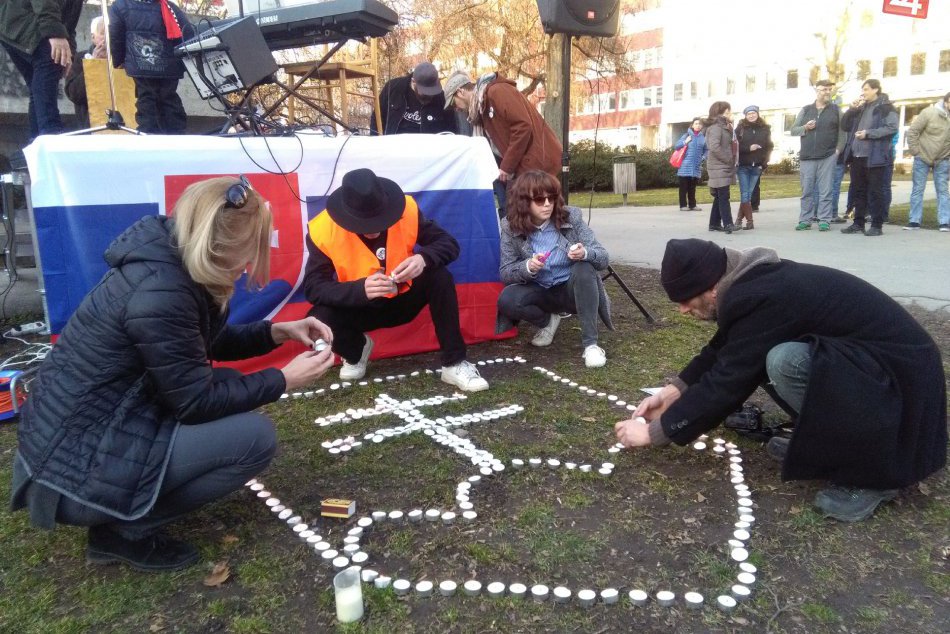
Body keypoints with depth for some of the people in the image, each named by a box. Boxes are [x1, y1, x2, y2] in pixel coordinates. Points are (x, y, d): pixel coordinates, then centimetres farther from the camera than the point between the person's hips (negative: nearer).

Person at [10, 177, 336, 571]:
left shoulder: (168, 262, 2)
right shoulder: (160, 291, -27)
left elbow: (206, 343, 17)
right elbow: (196, 402, -19)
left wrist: (277, 332, 8)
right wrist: (282, 380, -10)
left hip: (81, 431, 10)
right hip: (75, 468, -10)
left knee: (228, 386, 11)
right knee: (255, 437, -14)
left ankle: (123, 514, 13)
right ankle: (126, 531, 0)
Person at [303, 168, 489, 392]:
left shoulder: (406, 209, -20)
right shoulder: (323, 230, -23)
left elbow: (449, 244, -15)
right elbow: (313, 288, -24)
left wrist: (424, 258, -38)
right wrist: (360, 289, -42)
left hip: (403, 300, 1)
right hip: (359, 309, 0)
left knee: (440, 276, -27)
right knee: (319, 320, -29)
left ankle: (454, 364, -16)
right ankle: (356, 352, 8)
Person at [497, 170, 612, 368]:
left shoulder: (571, 217, -13)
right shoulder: (511, 227, -11)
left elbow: (603, 258, -14)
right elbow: (504, 272, -10)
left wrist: (585, 253, -38)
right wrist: (527, 267, -32)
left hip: (572, 289, -1)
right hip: (540, 293, 1)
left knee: (584, 268, -33)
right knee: (506, 300, -28)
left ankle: (590, 343, -24)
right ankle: (547, 321, 5)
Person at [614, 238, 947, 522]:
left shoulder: (762, 299, -27)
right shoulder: (754, 279, 1)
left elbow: (725, 382, -22)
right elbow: (723, 349, 15)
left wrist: (654, 432, -12)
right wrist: (675, 390, 12)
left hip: (901, 376, -9)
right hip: (861, 357, 9)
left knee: (784, 362, -30)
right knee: (761, 353, 2)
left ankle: (873, 468, -10)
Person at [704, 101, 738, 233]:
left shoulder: (724, 126, 19)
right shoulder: (716, 127, -11)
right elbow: (714, 147, -23)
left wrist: (731, 161, 6)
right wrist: (728, 160, -16)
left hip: (724, 166, 10)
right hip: (719, 167, -10)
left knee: (720, 197, 10)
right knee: (724, 196, -12)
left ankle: (714, 224, 15)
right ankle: (728, 224, -15)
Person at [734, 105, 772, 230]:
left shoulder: (765, 129, 9)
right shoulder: (740, 128, 2)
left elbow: (769, 146, 10)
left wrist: (764, 162, -2)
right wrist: (749, 148, -16)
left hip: (756, 166, 2)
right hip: (743, 166, -2)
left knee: (749, 194, 2)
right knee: (745, 194, -6)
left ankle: (739, 219, 10)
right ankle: (749, 221, -1)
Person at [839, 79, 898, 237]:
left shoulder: (886, 107, -2)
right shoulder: (860, 108, 19)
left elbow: (892, 128, -13)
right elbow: (844, 126, 17)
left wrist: (868, 133, -18)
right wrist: (851, 109, 3)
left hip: (874, 157, -7)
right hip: (856, 156, 7)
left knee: (875, 192, -3)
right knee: (858, 191, 10)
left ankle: (877, 225, 1)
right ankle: (859, 223, 18)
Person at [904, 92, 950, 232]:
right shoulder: (929, 113, -14)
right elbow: (912, 131, -10)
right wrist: (914, 151, -11)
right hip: (922, 158, -3)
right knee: (917, 189, 3)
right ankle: (914, 220, 8)